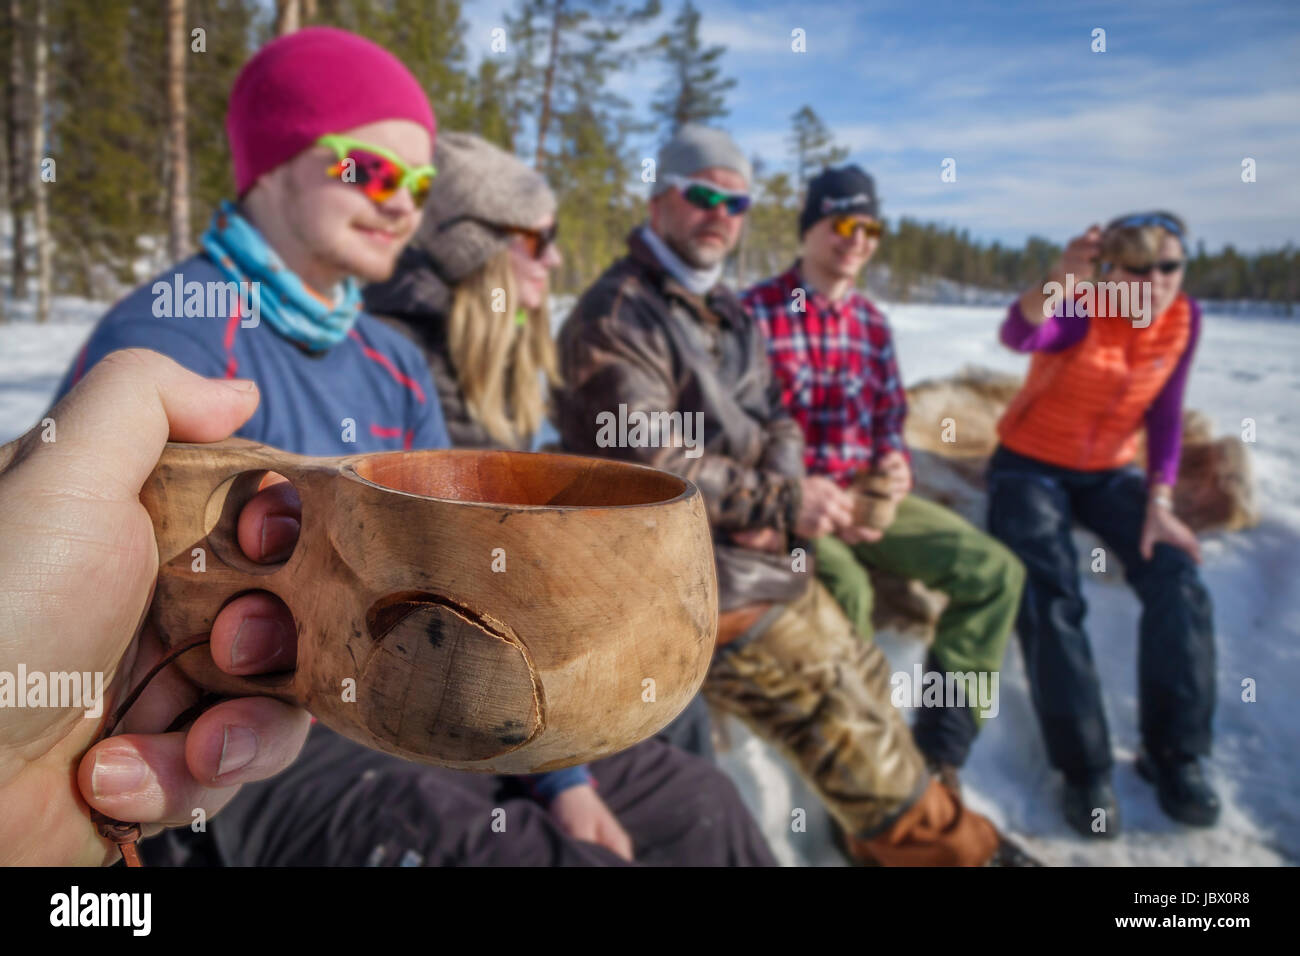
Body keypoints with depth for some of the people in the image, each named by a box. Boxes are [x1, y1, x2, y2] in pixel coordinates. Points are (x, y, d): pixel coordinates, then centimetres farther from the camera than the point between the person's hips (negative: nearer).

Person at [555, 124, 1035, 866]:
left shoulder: (730, 313, 14)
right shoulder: (616, 318, -13)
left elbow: (775, 423, 12)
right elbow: (651, 463, -21)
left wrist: (769, 507, -10)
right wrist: (783, 503, -18)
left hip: (764, 554, 9)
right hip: (698, 576, -9)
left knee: (866, 684, 17)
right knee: (849, 723, -4)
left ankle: (884, 834, 37)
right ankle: (950, 845, 16)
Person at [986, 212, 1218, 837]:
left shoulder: (1184, 318, -6)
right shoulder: (1080, 313, -21)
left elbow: (1165, 415, 0)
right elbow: (1018, 336, -45)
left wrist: (1159, 505, -7)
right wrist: (1056, 284, -65)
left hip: (1109, 473, 4)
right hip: (1031, 467, -4)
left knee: (1178, 580, -14)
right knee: (1050, 602, -20)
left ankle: (1175, 756, 0)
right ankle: (1086, 771, -7)